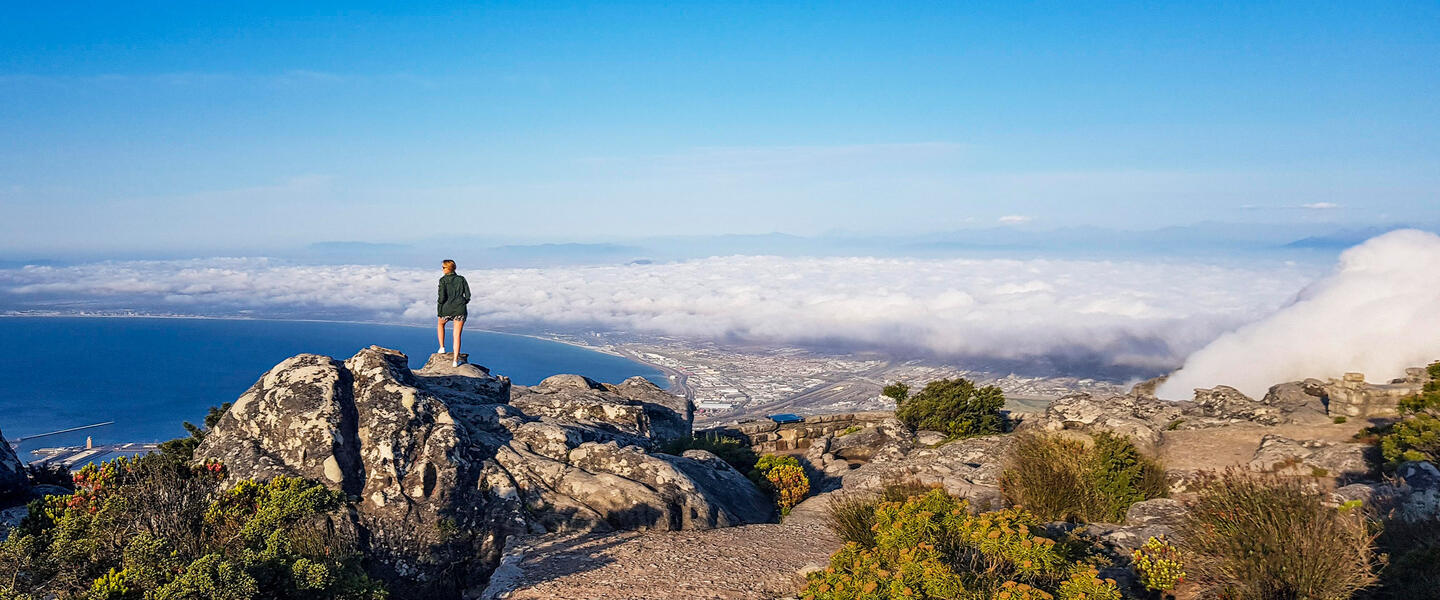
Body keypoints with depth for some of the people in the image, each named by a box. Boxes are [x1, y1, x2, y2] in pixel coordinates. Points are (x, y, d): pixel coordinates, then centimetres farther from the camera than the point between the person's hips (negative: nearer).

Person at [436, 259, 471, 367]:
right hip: (460, 310, 2)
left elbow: (442, 297, -12)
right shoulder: (461, 279, 5)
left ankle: (442, 347, 27)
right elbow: (468, 295, 3)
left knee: (440, 324, 32)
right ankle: (455, 360, 1)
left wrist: (439, 312, 1)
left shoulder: (443, 280, -5)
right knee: (457, 335, 6)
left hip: (447, 309, -2)